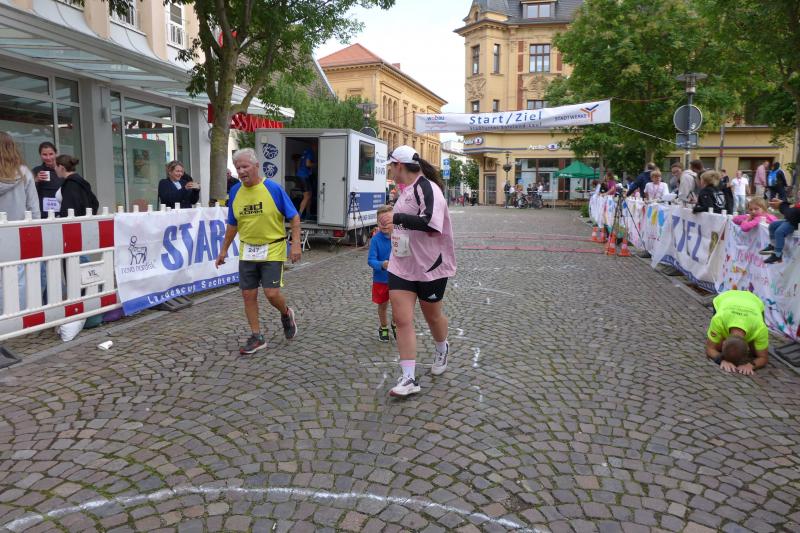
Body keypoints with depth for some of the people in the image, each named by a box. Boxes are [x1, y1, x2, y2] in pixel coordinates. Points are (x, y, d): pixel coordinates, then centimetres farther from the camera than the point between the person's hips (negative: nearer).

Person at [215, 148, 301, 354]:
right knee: (248, 294, 5)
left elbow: (294, 217, -7)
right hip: (247, 251, 5)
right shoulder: (235, 192, 3)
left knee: (271, 293, -9)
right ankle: (257, 337, 19)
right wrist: (224, 249, 15)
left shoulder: (273, 188, -11)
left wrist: (296, 244, -15)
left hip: (272, 249, -5)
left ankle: (286, 315, 25)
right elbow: (232, 224, 15)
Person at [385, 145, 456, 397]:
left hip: (430, 267, -7)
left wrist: (397, 218, -25)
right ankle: (409, 379, 1)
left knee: (432, 316, 14)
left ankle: (442, 350, 47)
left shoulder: (426, 188, -18)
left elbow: (431, 225, -30)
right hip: (401, 266, 7)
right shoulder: (406, 190, 10)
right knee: (402, 319, -3)